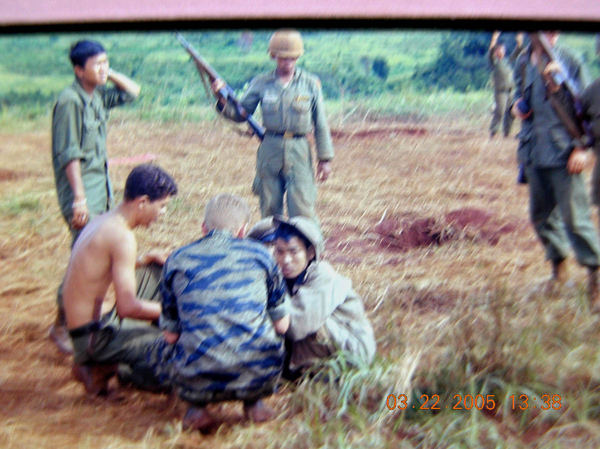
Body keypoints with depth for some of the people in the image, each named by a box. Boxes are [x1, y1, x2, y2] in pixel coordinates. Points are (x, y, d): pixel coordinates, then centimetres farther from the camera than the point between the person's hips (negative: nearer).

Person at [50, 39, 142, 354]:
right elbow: (69, 154, -17)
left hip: (101, 186, 9)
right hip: (81, 188, -9)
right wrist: (79, 198, -21)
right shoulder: (70, 101, -14)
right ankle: (61, 326, 1)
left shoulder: (99, 96, 9)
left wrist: (109, 74, 8)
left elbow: (133, 91, 24)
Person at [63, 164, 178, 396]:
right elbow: (128, 307, -26)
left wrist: (144, 259, 12)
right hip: (95, 336, -9)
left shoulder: (101, 221, 6)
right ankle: (102, 367, -3)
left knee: (159, 273, 17)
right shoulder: (121, 236, -22)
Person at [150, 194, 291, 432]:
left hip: (199, 381, 0)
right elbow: (282, 325, 12)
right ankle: (254, 401, 18)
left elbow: (171, 332, 13)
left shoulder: (176, 260, 8)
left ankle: (197, 406, 12)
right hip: (260, 375, 1)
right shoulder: (259, 254, 8)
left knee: (162, 351, 32)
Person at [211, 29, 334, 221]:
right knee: (270, 210, 9)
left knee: (302, 209, -8)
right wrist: (222, 99, -10)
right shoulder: (261, 83, 4)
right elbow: (240, 114, 9)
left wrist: (325, 158, 5)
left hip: (298, 150, -2)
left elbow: (320, 124, 5)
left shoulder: (310, 83, 2)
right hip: (269, 149, 2)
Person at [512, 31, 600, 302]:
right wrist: (519, 107, 3)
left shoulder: (569, 62, -5)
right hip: (535, 153, 6)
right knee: (542, 216, 13)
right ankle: (558, 265, 29)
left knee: (574, 216, -7)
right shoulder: (524, 63, 12)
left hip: (564, 152, -6)